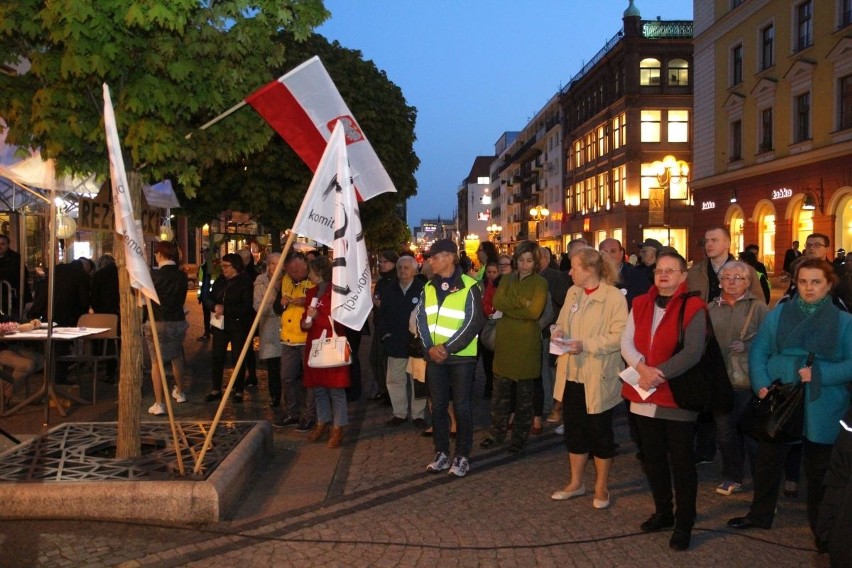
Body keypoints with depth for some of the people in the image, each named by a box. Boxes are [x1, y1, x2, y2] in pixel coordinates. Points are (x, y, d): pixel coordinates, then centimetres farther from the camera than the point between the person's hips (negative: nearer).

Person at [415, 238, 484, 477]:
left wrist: (447, 348, -17)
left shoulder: (468, 287, -8)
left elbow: (473, 323, -13)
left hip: (461, 356, -5)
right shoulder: (428, 287, 9)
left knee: (461, 407, 2)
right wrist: (430, 347, -11)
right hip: (434, 356, 5)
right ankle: (442, 453, 20)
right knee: (438, 406, 9)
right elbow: (421, 320, 5)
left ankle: (462, 456, 13)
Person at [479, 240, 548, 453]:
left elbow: (534, 311, -17)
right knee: (500, 390, 10)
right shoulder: (507, 279, 10)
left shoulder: (540, 283, -3)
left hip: (527, 342, -4)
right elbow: (497, 302, -7)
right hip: (505, 340, 4)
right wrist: (521, 302, -15)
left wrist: (509, 307, -11)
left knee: (525, 392, 7)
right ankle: (497, 432, 24)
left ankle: (520, 436, 20)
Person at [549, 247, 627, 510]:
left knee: (600, 432, 8)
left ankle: (601, 486, 25)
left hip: (598, 377, -6)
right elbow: (562, 321, 18)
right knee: (573, 429, 15)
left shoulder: (614, 296, -14)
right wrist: (558, 331, -5)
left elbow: (620, 336, -18)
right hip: (571, 373, 7)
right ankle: (576, 483, 31)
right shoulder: (572, 292, 7)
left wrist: (585, 345, -23)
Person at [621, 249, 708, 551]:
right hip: (644, 395, 5)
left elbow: (692, 353, -16)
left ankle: (684, 523, 17)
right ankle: (663, 512, 33)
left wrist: (658, 375, -20)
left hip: (677, 396, -5)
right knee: (653, 458, 17)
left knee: (681, 462, 4)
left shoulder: (692, 308, -8)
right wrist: (641, 368, -16)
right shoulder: (640, 304, 7)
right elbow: (626, 342, 2)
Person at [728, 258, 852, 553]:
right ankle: (760, 514, 34)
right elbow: (757, 353, 1)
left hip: (820, 410, -2)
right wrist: (761, 385, -13)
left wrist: (819, 374, -20)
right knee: (768, 460, 14)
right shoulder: (777, 315, 3)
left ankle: (821, 527, 32)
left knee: (818, 470, 13)